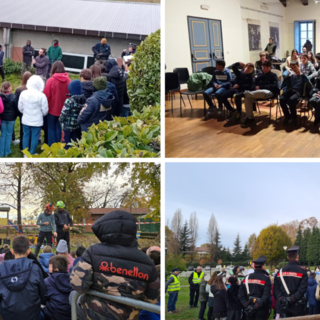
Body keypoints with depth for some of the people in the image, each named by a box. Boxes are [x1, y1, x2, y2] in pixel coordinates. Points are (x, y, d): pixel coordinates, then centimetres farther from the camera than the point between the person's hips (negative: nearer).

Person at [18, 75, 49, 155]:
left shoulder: (23, 93, -9)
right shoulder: (41, 96, -20)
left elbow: (20, 107, 1)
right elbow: (45, 110, -12)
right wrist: (42, 114, 11)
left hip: (26, 120, 3)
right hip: (37, 121, -3)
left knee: (26, 136, 16)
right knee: (34, 137, 8)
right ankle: (32, 154, 16)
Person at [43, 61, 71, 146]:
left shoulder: (51, 80, -17)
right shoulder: (68, 80, -7)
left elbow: (46, 96, -13)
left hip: (53, 108, -3)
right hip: (63, 109, 3)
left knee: (51, 128, 10)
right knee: (58, 128, 16)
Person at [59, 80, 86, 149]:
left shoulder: (69, 101, -19)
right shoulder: (84, 100, -4)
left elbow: (64, 114, -15)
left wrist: (61, 120, 4)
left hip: (68, 126, -5)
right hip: (79, 127, 5)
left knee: (67, 145, 7)